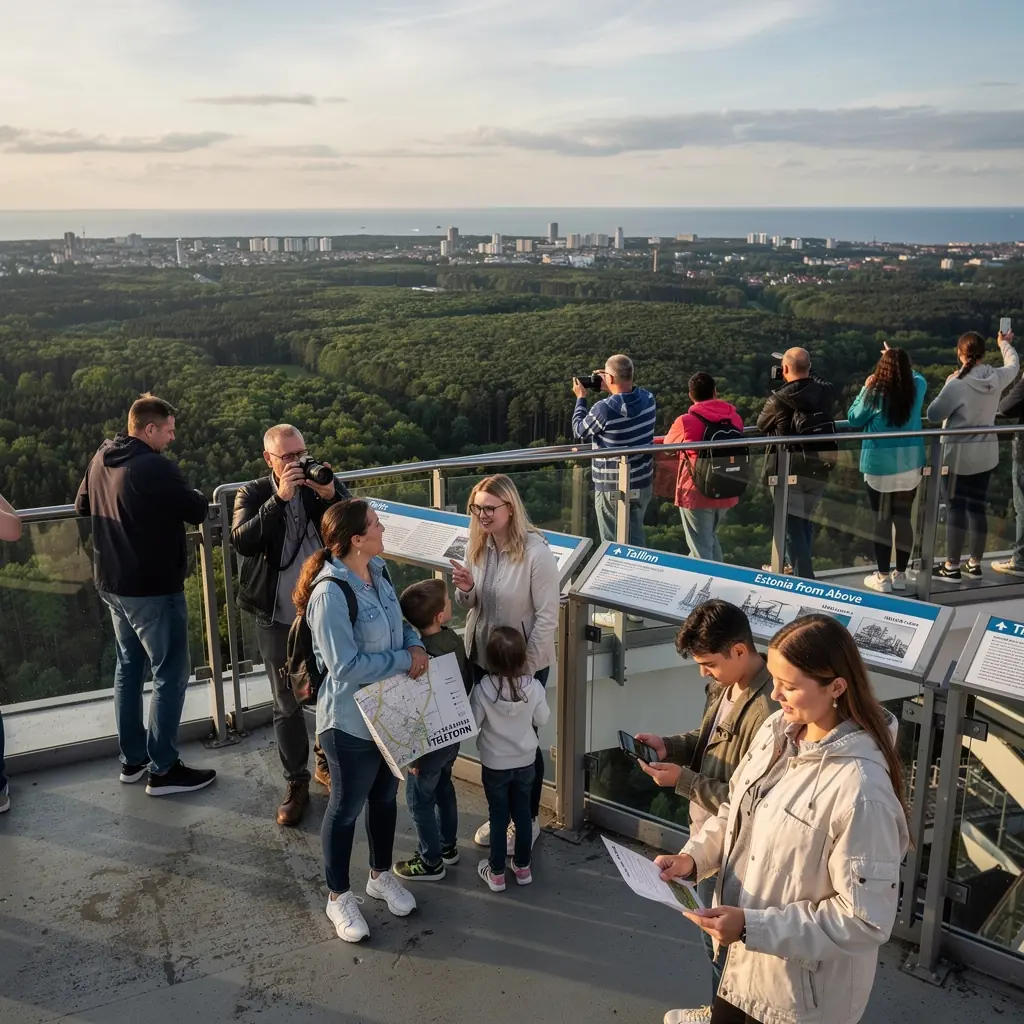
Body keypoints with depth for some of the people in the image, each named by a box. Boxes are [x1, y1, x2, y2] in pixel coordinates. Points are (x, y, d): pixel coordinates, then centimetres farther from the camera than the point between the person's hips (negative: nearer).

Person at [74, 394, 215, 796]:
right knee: (171, 673, 1)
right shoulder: (156, 467, -22)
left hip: (113, 584, 9)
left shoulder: (101, 459, 6)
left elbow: (82, 506, 21)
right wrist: (195, 496, 8)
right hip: (153, 588, -9)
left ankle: (132, 758, 28)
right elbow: (197, 511, -14)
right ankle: (162, 769, 7)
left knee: (129, 667, 19)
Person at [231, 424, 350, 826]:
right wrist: (280, 498, -27)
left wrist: (331, 496, -24)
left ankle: (327, 763, 35)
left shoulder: (326, 484, 2)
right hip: (278, 617, -1)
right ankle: (296, 784, 20)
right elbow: (242, 541, -19)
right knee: (287, 704, 6)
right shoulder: (252, 494, -2)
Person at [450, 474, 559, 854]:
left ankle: (528, 820, 31)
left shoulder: (536, 553, -22)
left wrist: (526, 666, -18)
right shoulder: (477, 547, -2)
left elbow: (547, 615, -18)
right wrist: (465, 591, -14)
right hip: (481, 658, 6)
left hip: (524, 663, -6)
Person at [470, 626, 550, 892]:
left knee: (498, 817, 13)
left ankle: (496, 873, 25)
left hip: (495, 765, -2)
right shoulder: (533, 686, -19)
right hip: (525, 761, 2)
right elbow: (542, 719, -3)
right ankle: (523, 867, 32)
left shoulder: (482, 690, -26)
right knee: (523, 813, 18)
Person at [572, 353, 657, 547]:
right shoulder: (648, 399, -6)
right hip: (643, 484, 6)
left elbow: (579, 432, -5)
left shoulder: (604, 409, -24)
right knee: (636, 538, 21)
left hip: (612, 487, -6)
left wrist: (581, 398, 6)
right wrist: (612, 390, 12)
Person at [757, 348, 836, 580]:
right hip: (819, 469, 5)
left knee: (792, 526, 5)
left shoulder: (779, 399, -21)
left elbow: (761, 424, -3)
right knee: (806, 522, 22)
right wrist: (808, 375, 15)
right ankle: (801, 569, 36)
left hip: (789, 472, -5)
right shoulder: (826, 392, -8)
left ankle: (804, 580, 4)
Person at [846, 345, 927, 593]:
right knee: (903, 518, 9)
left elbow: (854, 418, 2)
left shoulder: (876, 391, -11)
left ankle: (883, 577, 8)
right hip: (911, 463, 4)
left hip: (881, 463, -4)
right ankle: (900, 575, 17)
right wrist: (900, 360, 36)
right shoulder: (917, 387, 1)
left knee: (882, 520, 3)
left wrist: (864, 389, 9)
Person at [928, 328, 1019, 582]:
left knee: (956, 507, 0)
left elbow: (933, 414, -17)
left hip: (959, 454, -5)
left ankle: (952, 567, 4)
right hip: (986, 454, 6)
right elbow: (1014, 364, 21)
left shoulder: (957, 383, -20)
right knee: (977, 506, 12)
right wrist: (1005, 343, 38)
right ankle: (975, 564, 20)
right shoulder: (996, 378, -3)